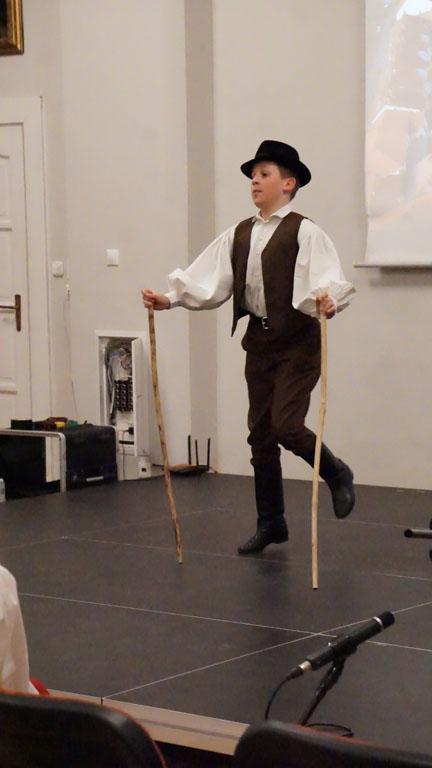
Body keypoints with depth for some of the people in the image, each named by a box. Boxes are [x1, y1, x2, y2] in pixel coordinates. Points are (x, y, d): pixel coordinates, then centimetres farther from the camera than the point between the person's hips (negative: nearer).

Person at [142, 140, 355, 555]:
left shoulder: (304, 232, -9)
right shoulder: (238, 235, 10)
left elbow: (331, 278, -22)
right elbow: (208, 281, 5)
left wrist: (327, 299, -43)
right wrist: (170, 298, -8)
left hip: (298, 344, -7)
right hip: (259, 343, 7)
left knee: (285, 426, -14)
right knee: (260, 433, 10)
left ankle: (337, 475, 16)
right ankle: (270, 523, 22)